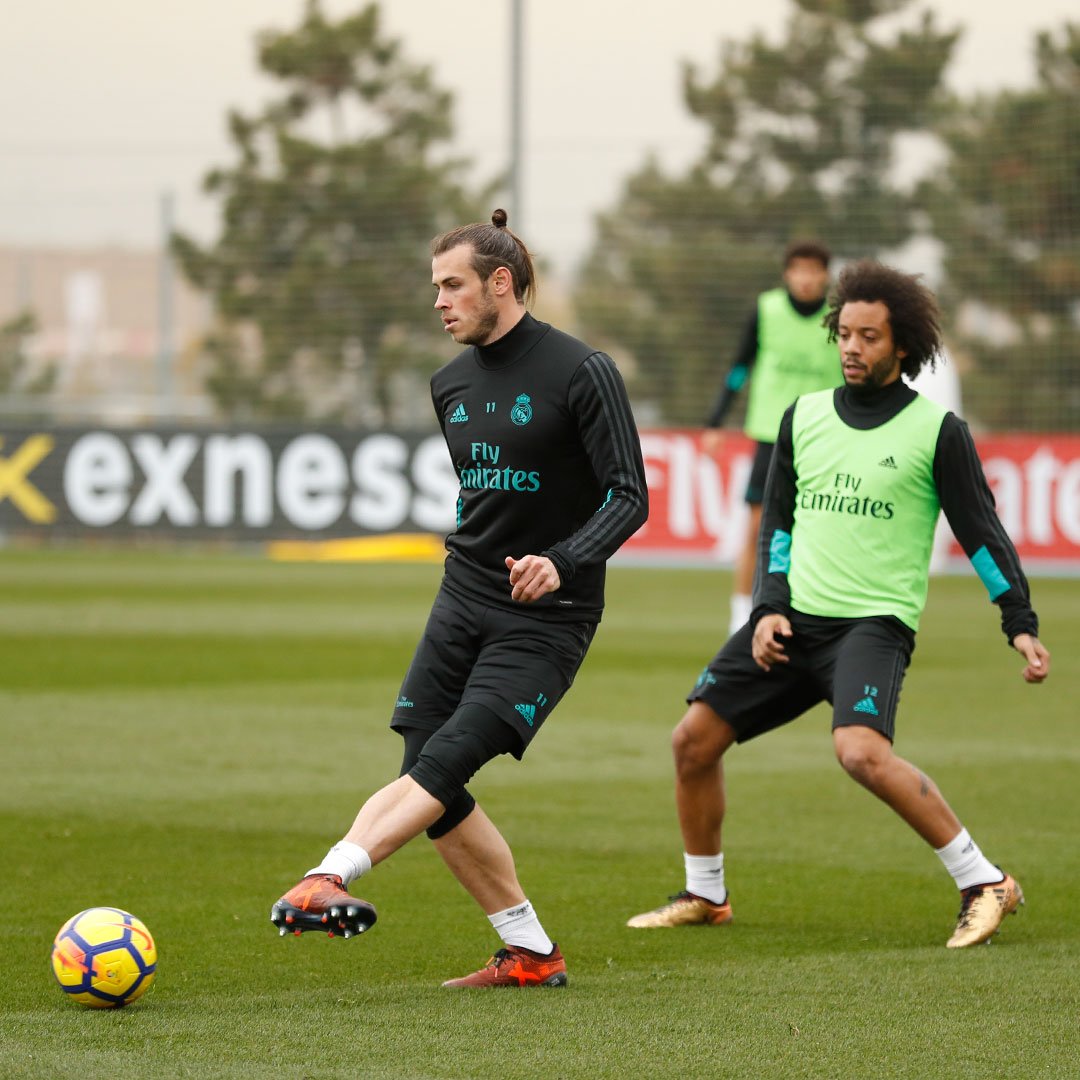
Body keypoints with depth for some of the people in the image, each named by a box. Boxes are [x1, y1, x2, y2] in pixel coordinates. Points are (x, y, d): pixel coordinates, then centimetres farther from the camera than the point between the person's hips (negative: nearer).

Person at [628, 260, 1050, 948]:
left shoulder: (938, 431, -3)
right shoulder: (805, 417, 10)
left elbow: (983, 534, 0)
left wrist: (1022, 625, -6)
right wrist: (769, 608, 3)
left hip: (876, 622, -6)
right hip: (792, 620, 6)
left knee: (861, 750, -30)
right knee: (695, 738, 0)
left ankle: (984, 884, -20)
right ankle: (705, 896, 20)